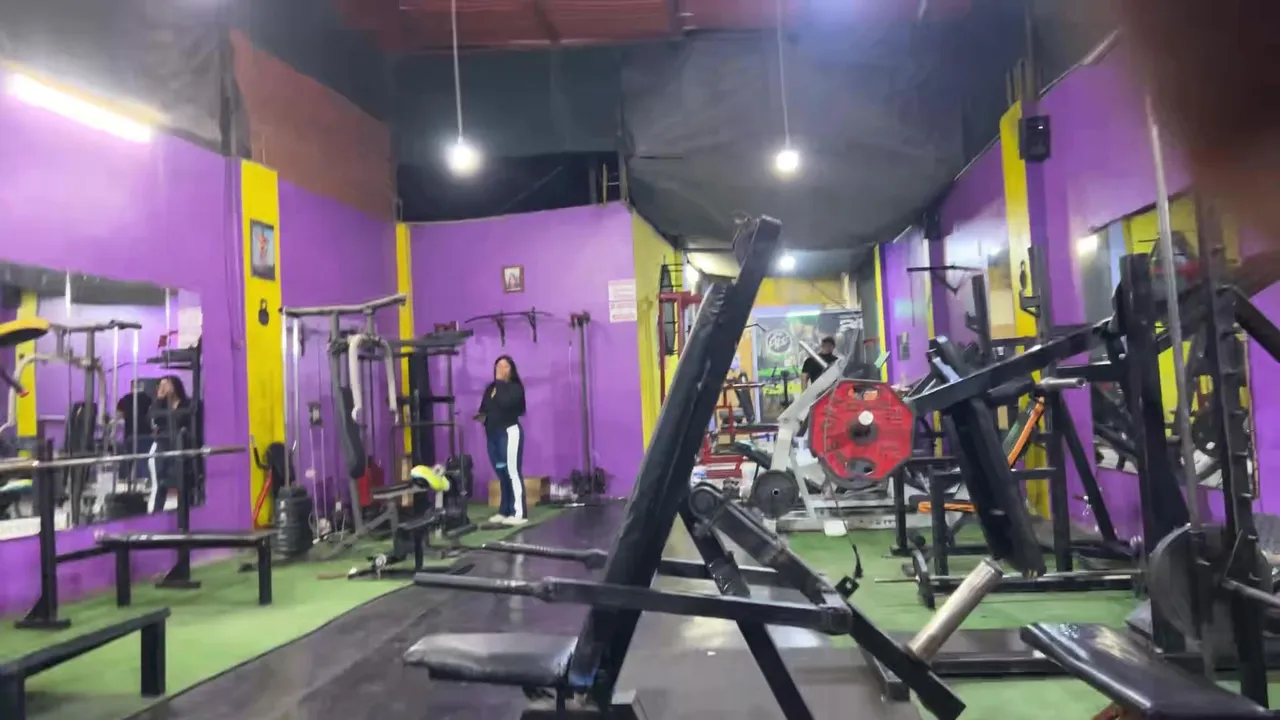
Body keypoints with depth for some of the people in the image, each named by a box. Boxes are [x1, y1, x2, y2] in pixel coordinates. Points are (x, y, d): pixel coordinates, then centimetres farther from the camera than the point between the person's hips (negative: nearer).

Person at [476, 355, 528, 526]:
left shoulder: (515, 387, -3)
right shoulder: (490, 388, 17)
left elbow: (505, 402, -21)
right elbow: (484, 408, 22)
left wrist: (500, 382, -13)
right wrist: (481, 416, 0)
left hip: (509, 432, -7)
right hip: (492, 434, 7)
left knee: (513, 473, -10)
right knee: (502, 475, 10)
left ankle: (519, 513, -10)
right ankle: (505, 511, 15)